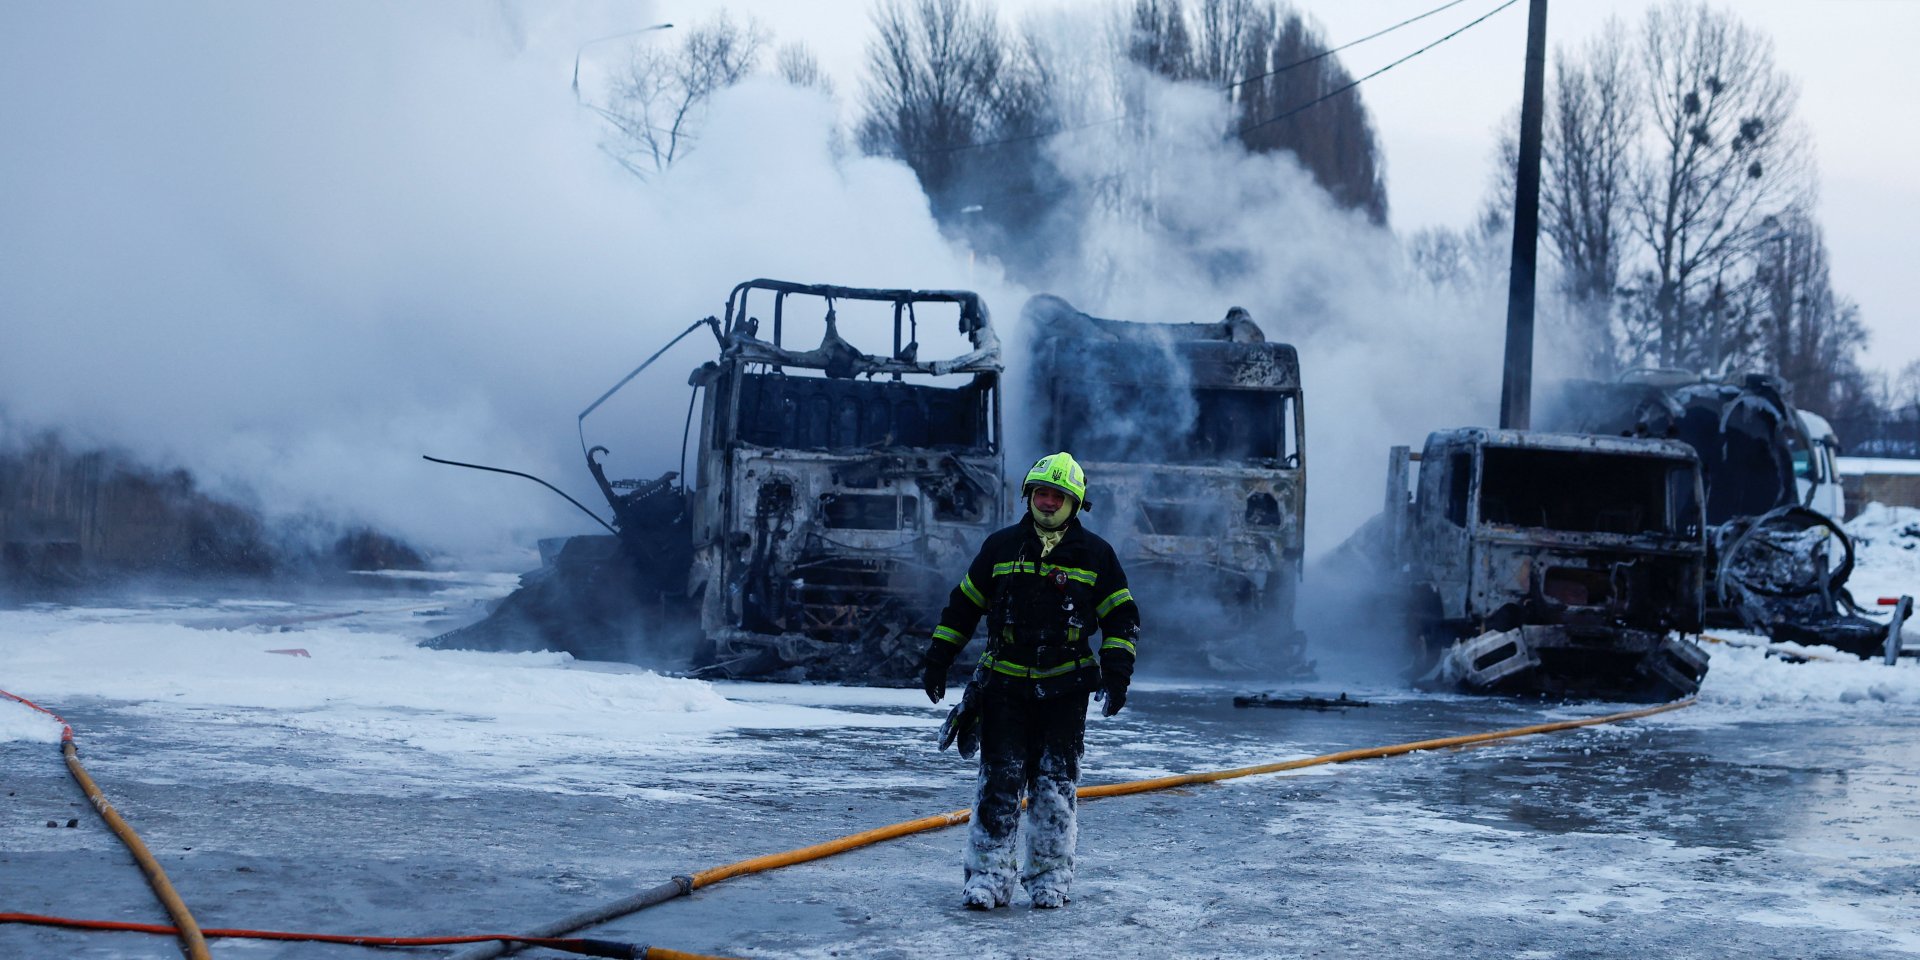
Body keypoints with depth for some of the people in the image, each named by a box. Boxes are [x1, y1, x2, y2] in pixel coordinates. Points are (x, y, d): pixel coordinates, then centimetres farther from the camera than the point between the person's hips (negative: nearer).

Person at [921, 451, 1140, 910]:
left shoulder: (1094, 554, 4)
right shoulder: (1001, 547, 7)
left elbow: (1122, 616, 7)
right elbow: (964, 604, 14)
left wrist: (1117, 672, -4)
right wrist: (939, 659, 11)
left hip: (1064, 689, -1)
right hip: (1005, 684, 1)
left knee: (1055, 785, 0)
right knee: (998, 782, -3)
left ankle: (1050, 876, 10)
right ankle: (989, 873, 0)